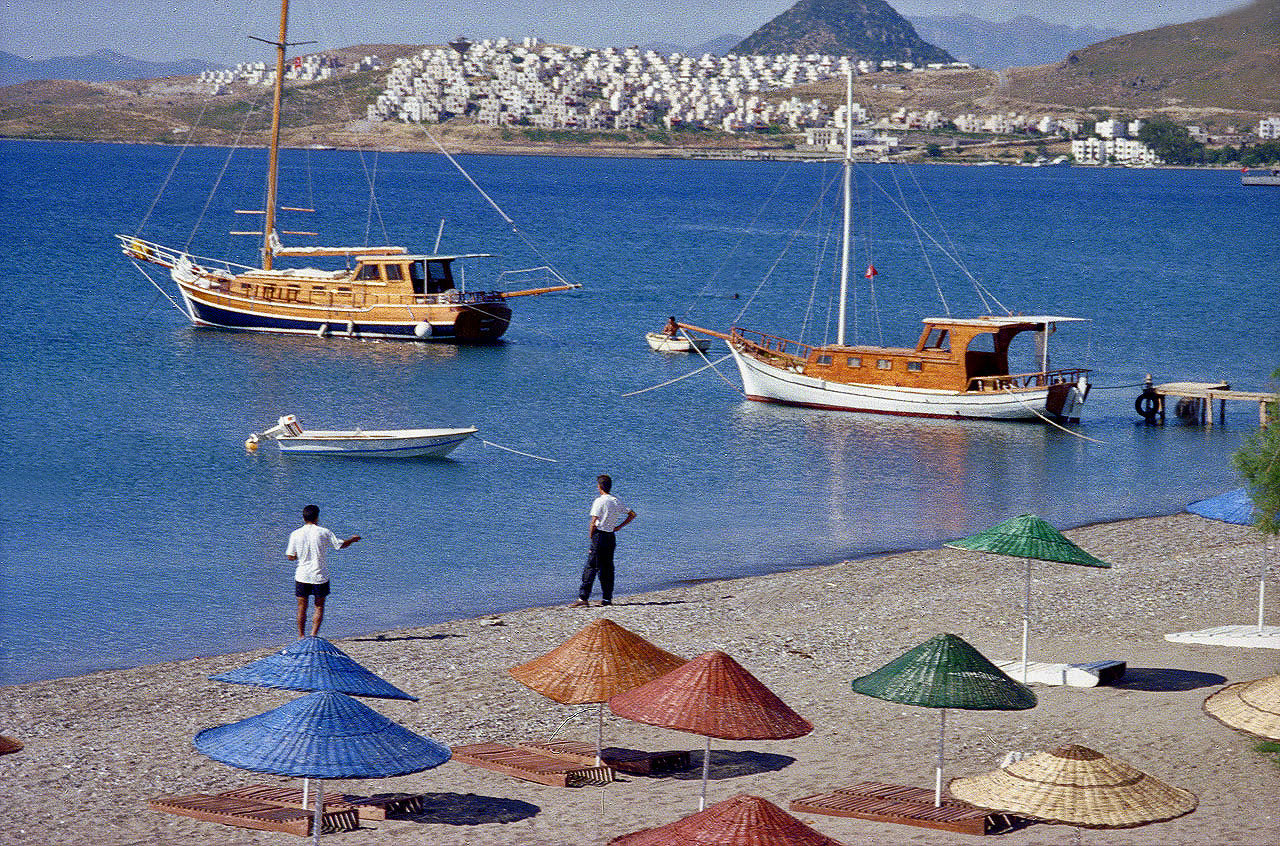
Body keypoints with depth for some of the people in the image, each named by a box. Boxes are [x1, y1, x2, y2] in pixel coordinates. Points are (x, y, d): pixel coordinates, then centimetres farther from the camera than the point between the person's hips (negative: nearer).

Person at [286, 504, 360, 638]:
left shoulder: (296, 534, -3)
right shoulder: (323, 532, -6)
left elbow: (290, 556, -1)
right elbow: (341, 545, 2)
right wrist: (353, 539, 21)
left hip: (302, 576, 1)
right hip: (320, 576, -1)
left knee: (302, 607, 10)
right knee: (319, 606, 9)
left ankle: (301, 636, 11)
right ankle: (314, 635, 0)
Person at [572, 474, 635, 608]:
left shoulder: (599, 501, -12)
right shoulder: (617, 501, 9)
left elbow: (593, 522, -17)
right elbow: (632, 515, 16)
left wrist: (591, 535, -4)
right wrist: (619, 527, 15)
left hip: (599, 536, -7)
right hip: (611, 536, 7)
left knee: (591, 567, -6)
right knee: (608, 567, 11)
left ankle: (583, 598, -10)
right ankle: (607, 598, 11)